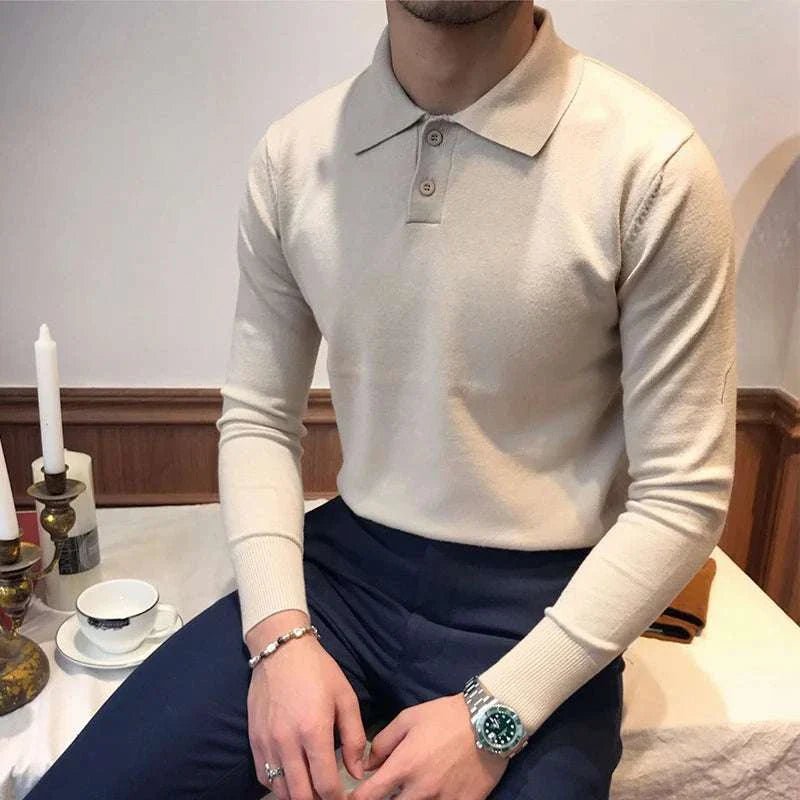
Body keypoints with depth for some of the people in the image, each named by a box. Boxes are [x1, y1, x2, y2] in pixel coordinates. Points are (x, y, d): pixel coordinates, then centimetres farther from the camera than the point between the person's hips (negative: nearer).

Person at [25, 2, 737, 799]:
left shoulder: (651, 165, -15)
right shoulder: (292, 153, -3)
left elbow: (683, 496, -11)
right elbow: (257, 417, 4)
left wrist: (498, 717, -14)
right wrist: (280, 632, -9)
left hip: (532, 608, -2)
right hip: (343, 564, 3)